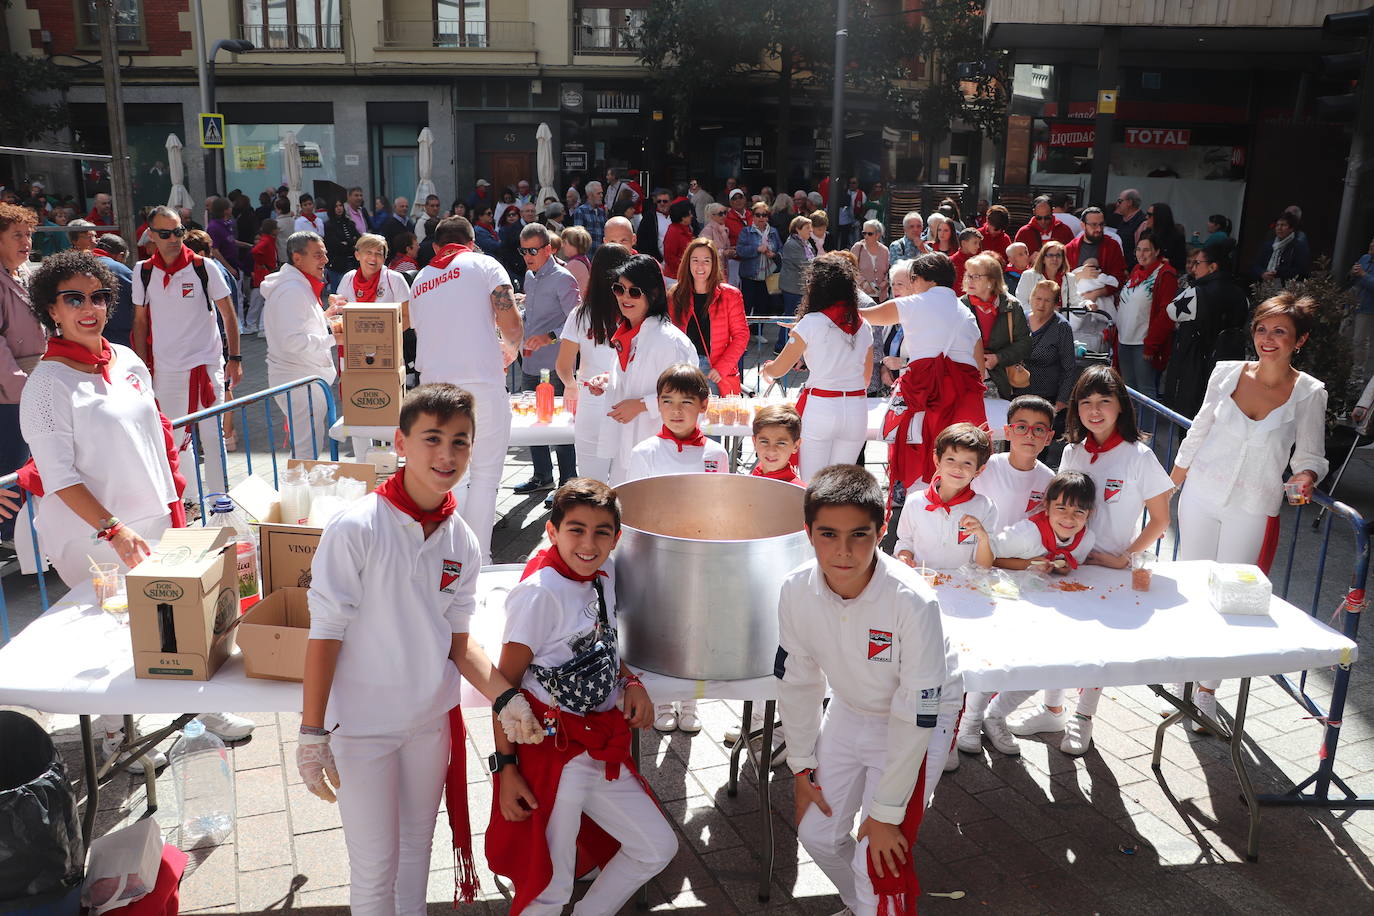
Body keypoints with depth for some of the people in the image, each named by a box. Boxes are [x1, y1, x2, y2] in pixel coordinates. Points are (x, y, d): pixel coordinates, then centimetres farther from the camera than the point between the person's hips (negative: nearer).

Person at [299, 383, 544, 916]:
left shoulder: (463, 543, -4)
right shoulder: (357, 528, -20)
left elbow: (458, 640, 2)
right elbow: (325, 634, -16)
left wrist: (504, 697, -12)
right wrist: (312, 733, -14)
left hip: (433, 719, 5)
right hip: (363, 725, -4)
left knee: (416, 846, 22)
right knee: (375, 865, 10)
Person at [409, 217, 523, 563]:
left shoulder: (420, 280, 20)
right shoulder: (484, 265, 5)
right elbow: (512, 326, -4)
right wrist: (510, 351, 18)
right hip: (481, 385, -4)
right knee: (484, 475, 5)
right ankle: (477, 559, 6)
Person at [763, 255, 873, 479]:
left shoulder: (811, 323, -7)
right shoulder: (863, 327, 7)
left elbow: (779, 369, -1)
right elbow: (866, 378, 15)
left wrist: (766, 368, 21)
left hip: (819, 408, -4)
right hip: (857, 410, 5)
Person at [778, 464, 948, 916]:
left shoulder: (913, 602, -35)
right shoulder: (796, 590, -21)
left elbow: (916, 716, -26)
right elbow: (797, 679, -4)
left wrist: (886, 812, -18)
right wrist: (802, 768, 3)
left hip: (913, 727, -4)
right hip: (848, 712, 5)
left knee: (879, 861, -6)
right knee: (817, 834, 11)